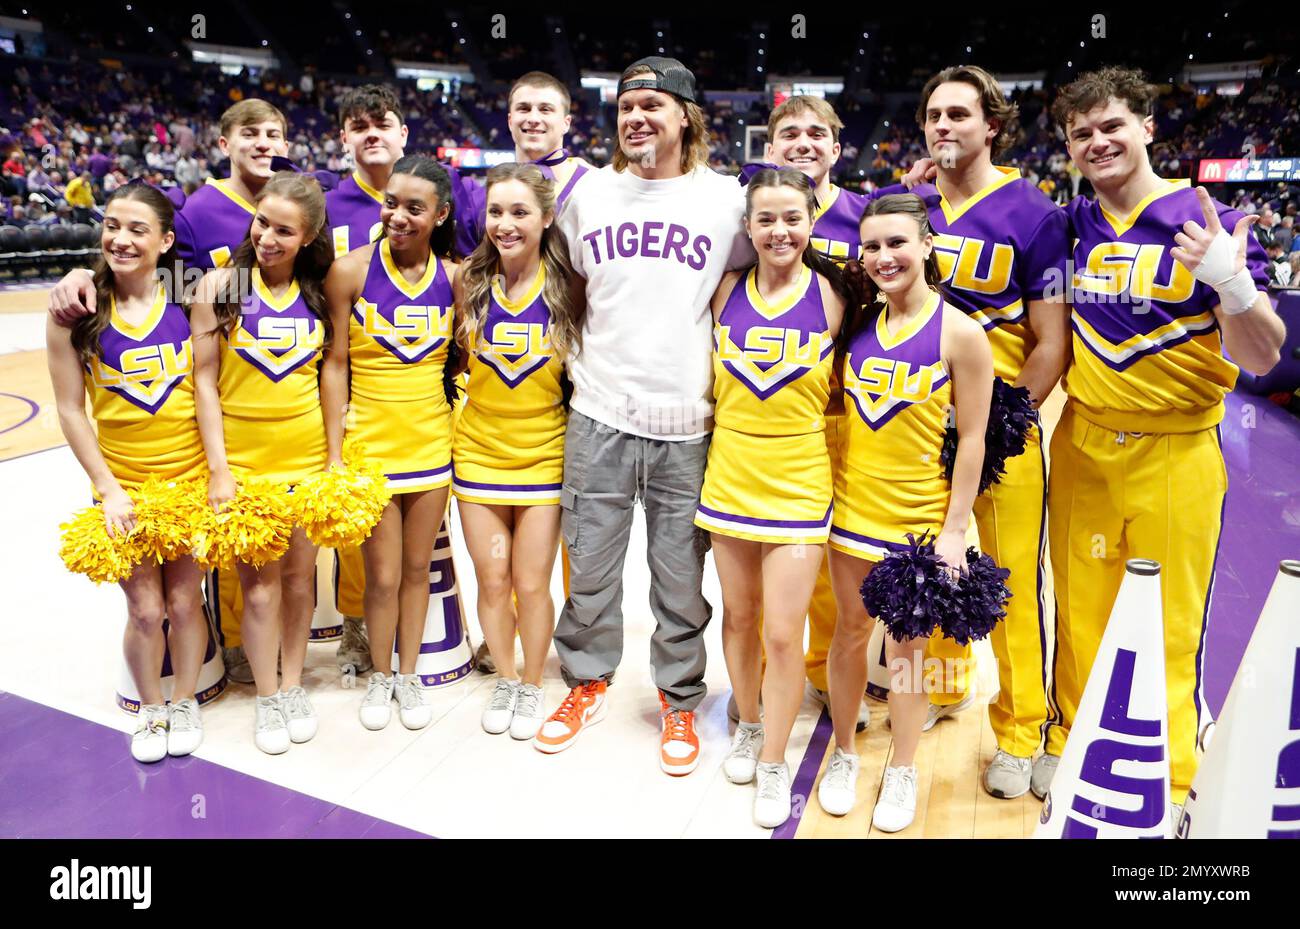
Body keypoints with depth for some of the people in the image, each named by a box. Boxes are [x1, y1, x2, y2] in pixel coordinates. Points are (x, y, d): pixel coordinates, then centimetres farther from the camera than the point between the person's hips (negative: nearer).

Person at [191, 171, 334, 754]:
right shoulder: (221, 284, -5)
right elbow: (204, 379, -5)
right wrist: (218, 468, -8)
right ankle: (268, 699, 22)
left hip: (308, 459, 3)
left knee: (300, 576, 11)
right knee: (260, 585, 3)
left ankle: (293, 686, 29)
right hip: (244, 460, -2)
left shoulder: (317, 291, 3)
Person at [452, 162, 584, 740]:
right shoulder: (469, 284, -3)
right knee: (492, 582, 9)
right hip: (479, 450, 2)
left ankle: (531, 686, 28)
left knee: (531, 585, 4)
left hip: (543, 454, -2)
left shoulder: (567, 288, -7)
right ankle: (504, 679, 33)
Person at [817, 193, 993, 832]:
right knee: (850, 630, 13)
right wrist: (825, 487, 5)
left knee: (906, 642, 8)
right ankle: (843, 756, 31)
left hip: (920, 513, -3)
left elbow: (971, 439, -8)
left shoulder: (959, 333, -9)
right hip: (853, 502, 4)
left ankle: (902, 772, 27)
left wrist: (954, 530, -11)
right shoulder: (859, 323, 3)